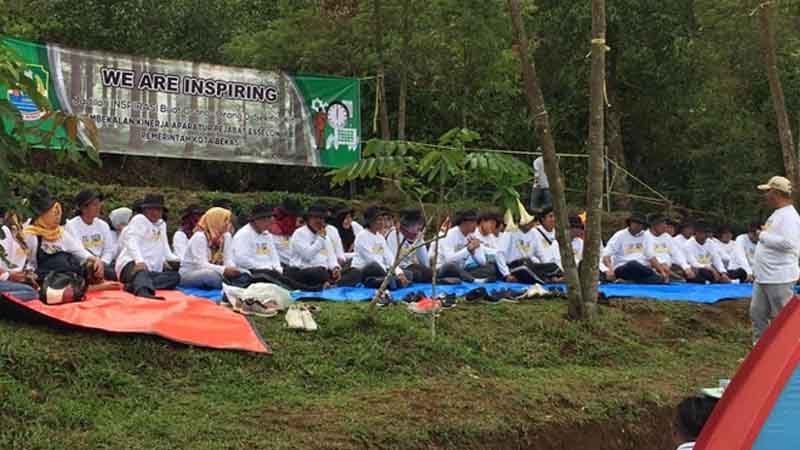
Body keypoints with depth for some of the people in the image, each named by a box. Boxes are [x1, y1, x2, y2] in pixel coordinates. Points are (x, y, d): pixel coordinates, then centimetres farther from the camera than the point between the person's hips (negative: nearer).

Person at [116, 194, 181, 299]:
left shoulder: (162, 224, 25)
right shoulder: (139, 219, 0)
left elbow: (164, 247, 28)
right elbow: (132, 242, -15)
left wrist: (173, 258, 6)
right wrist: (139, 260, -33)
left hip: (152, 269, 7)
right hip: (132, 264, -7)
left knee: (175, 277, -20)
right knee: (142, 273, -40)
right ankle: (144, 292, -77)